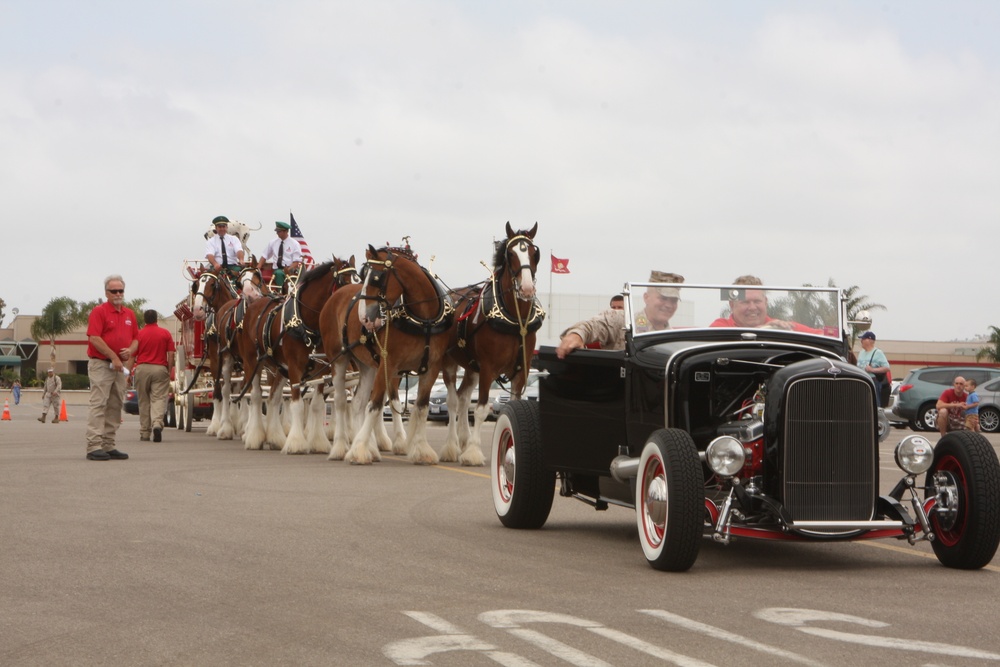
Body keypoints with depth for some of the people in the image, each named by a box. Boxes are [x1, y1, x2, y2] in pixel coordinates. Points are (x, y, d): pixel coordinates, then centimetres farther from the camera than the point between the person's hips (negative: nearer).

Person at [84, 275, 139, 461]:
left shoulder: (129, 314, 15)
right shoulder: (99, 311, -5)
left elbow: (136, 338, 18)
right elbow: (94, 338, -14)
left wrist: (130, 350, -5)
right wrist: (113, 357, -16)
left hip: (120, 366, 7)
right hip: (100, 364, -7)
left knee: (115, 407, 8)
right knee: (98, 405, -11)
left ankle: (109, 446, 14)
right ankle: (94, 447, -13)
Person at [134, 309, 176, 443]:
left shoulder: (139, 334, 3)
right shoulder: (165, 333, 3)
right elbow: (170, 354, 0)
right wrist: (169, 372, 8)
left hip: (142, 368, 1)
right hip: (160, 368, -1)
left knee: (143, 401, 10)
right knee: (159, 398, -2)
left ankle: (144, 432, 13)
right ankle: (157, 424, -27)